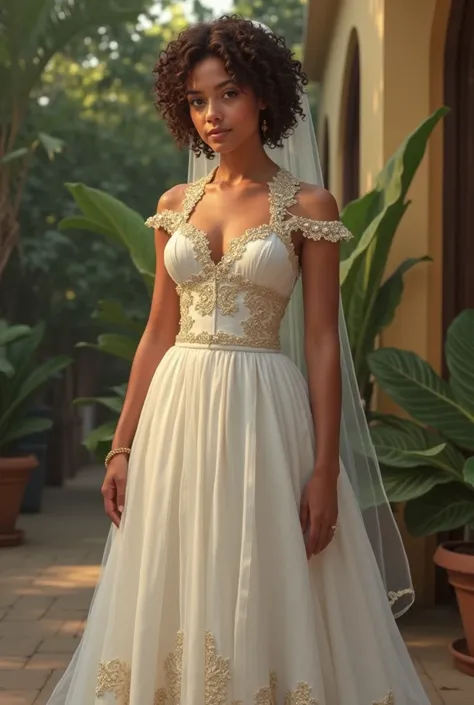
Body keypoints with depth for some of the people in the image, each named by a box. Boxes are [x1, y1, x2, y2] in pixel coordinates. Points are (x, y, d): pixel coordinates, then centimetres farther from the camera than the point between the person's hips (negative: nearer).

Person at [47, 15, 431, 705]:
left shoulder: (307, 205, -1)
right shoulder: (176, 204, 10)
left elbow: (323, 343, -4)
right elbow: (158, 333, 12)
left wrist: (326, 471, -10)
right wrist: (122, 446, 7)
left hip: (264, 414, -4)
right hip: (177, 413, 4)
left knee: (262, 597, 2)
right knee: (176, 597, 10)